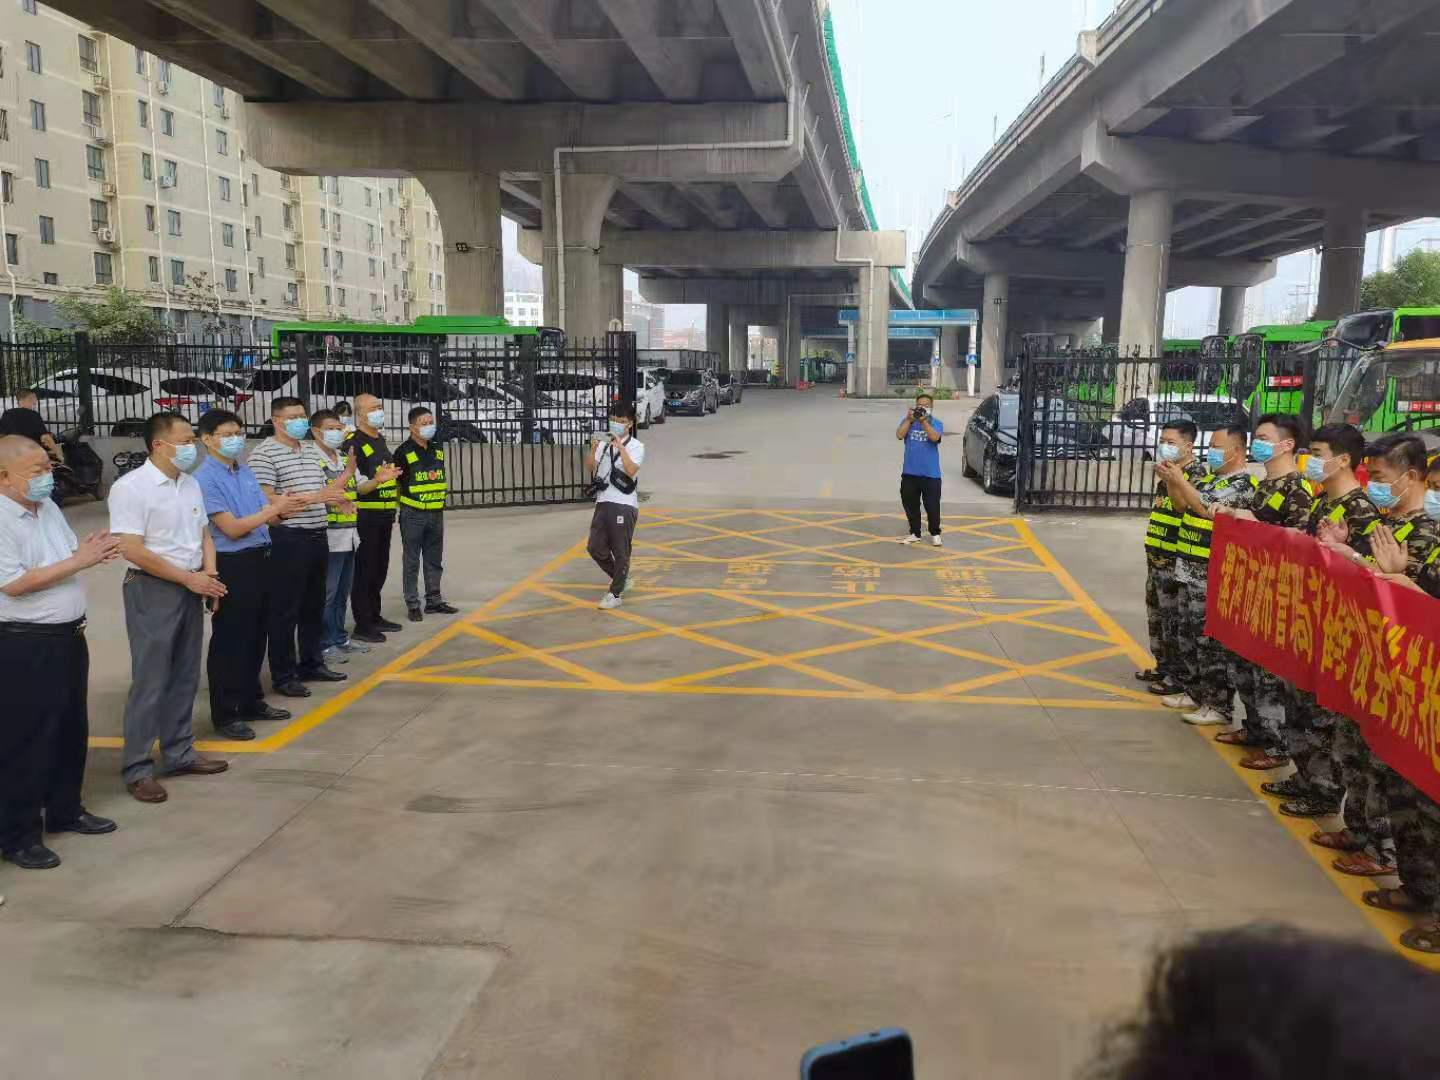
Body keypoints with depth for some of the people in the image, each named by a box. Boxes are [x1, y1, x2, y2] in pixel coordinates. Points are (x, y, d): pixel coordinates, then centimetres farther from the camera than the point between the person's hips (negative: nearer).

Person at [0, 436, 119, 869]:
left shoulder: (48, 507, 8)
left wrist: (91, 553, -7)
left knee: (72, 728, 18)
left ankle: (65, 811, 35)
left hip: (68, 636, 9)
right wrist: (78, 561, -23)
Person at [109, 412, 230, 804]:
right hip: (152, 590, -7)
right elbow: (132, 550, -19)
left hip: (191, 588, 7)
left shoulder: (191, 485, 9)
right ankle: (137, 768, 8)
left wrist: (209, 573, -1)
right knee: (150, 681, -2)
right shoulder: (131, 487, -14)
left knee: (185, 676, 13)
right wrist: (189, 578, -17)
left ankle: (179, 753, 25)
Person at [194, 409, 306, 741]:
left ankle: (251, 701, 31)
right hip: (231, 565, -8)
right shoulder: (205, 479, -13)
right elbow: (232, 527, -18)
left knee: (256, 636, 17)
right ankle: (225, 715, 13)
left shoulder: (246, 472, 10)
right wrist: (275, 508, -16)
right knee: (229, 641, 2)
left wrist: (283, 509, -11)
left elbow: (266, 519, 10)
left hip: (258, 560, 8)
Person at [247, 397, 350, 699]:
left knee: (314, 605, 16)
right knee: (285, 610, 1)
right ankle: (283, 675, 10)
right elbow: (267, 500, -16)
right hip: (288, 539, -8)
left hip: (317, 536, 8)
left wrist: (334, 495, 1)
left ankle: (312, 664, 28)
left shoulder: (312, 450, 15)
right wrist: (312, 497, -22)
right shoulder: (264, 453, -9)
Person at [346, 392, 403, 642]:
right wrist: (376, 481, -36)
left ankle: (374, 616, 25)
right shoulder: (353, 443, -12)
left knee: (380, 569, 15)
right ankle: (362, 626, 1)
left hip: (384, 516, 9)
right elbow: (354, 486, -18)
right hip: (365, 517, -8)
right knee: (364, 571, -4)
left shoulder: (381, 440, 15)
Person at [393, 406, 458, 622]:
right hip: (413, 515, -6)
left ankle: (434, 601, 23)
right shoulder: (404, 452, -9)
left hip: (436, 514, 6)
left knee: (435, 561, 13)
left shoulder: (437, 450, 10)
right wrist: (402, 506, -13)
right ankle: (412, 605, 9)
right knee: (411, 562, 2)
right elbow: (395, 484, -7)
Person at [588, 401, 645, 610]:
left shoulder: (636, 446, -2)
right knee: (596, 547, 5)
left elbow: (631, 470, -18)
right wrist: (593, 450, -10)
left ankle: (615, 594, 11)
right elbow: (592, 469, 5)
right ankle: (619, 578, 29)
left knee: (621, 551, 1)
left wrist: (621, 447, -21)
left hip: (624, 504, -5)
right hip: (603, 501, 5)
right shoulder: (604, 443, 11)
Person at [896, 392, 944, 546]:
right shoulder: (908, 420, 6)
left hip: (931, 474, -3)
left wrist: (923, 421, -24)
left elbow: (935, 437, -20)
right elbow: (899, 435, -10)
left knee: (932, 506, 1)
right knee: (910, 505, 10)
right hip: (910, 472, 3)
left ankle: (935, 534, 17)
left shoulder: (936, 423, 0)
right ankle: (914, 533, 23)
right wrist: (909, 419, -15)